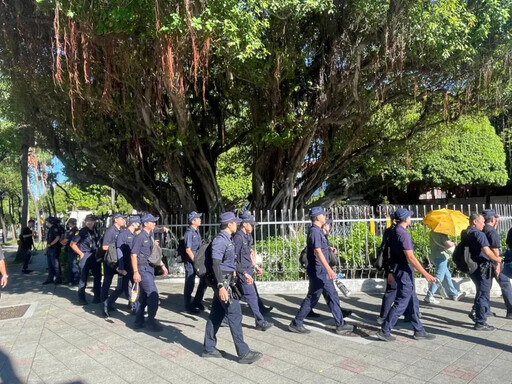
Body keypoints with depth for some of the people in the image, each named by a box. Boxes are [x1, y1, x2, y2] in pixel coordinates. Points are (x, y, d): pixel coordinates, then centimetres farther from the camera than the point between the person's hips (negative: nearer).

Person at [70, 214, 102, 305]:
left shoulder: (96, 231, 8)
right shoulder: (82, 232, -6)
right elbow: (72, 244, -3)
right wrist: (81, 253, -6)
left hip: (95, 256, 5)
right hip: (85, 256, -5)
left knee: (97, 276, 8)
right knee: (83, 277, 2)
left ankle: (97, 296, 19)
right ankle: (81, 297, 13)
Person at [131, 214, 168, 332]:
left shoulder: (150, 237, 13)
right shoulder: (140, 237, -13)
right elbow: (133, 255, -16)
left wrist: (162, 265, 20)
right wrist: (135, 272, -21)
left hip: (150, 268, 9)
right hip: (143, 269, -9)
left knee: (144, 295, 13)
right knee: (153, 294, -10)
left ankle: (139, 322, 22)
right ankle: (151, 321, 0)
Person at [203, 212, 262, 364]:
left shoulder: (227, 239, 12)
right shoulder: (220, 240, -17)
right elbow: (215, 264, -23)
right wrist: (221, 286, -28)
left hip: (226, 281, 10)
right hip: (223, 282, -10)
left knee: (216, 315, 14)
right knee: (235, 315, -5)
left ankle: (209, 348, 23)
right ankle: (244, 353, 2)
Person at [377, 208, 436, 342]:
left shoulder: (394, 232, 9)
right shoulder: (403, 234, -20)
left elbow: (390, 252, 16)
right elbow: (411, 258, -23)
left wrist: (391, 271, 23)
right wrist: (426, 274, -20)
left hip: (397, 269, 10)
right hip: (404, 271, -10)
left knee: (412, 301, 16)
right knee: (401, 302, -3)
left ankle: (419, 331, 24)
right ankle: (384, 331, 3)